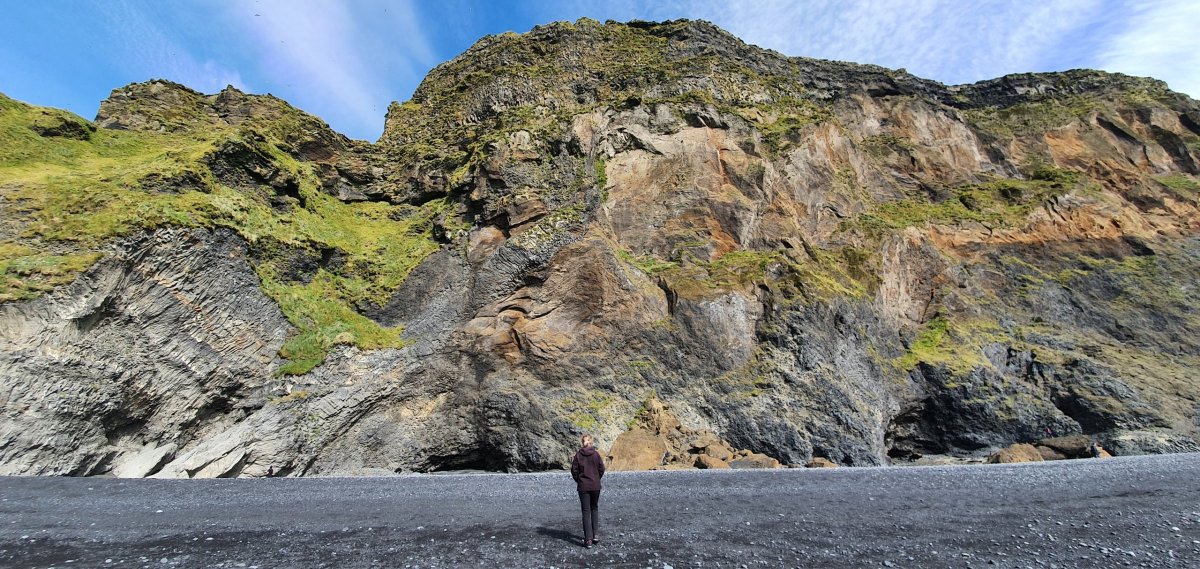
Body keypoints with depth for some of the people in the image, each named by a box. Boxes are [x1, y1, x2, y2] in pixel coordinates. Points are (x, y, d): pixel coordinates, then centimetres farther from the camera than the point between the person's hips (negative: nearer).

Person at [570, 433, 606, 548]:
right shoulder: (596, 454, -7)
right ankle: (595, 535, 19)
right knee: (594, 509, 18)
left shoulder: (578, 455, -7)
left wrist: (579, 481, 11)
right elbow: (601, 469, -4)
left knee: (586, 511, 5)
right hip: (595, 486, 1)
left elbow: (574, 470, -4)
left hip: (583, 487, -1)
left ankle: (588, 539, 2)